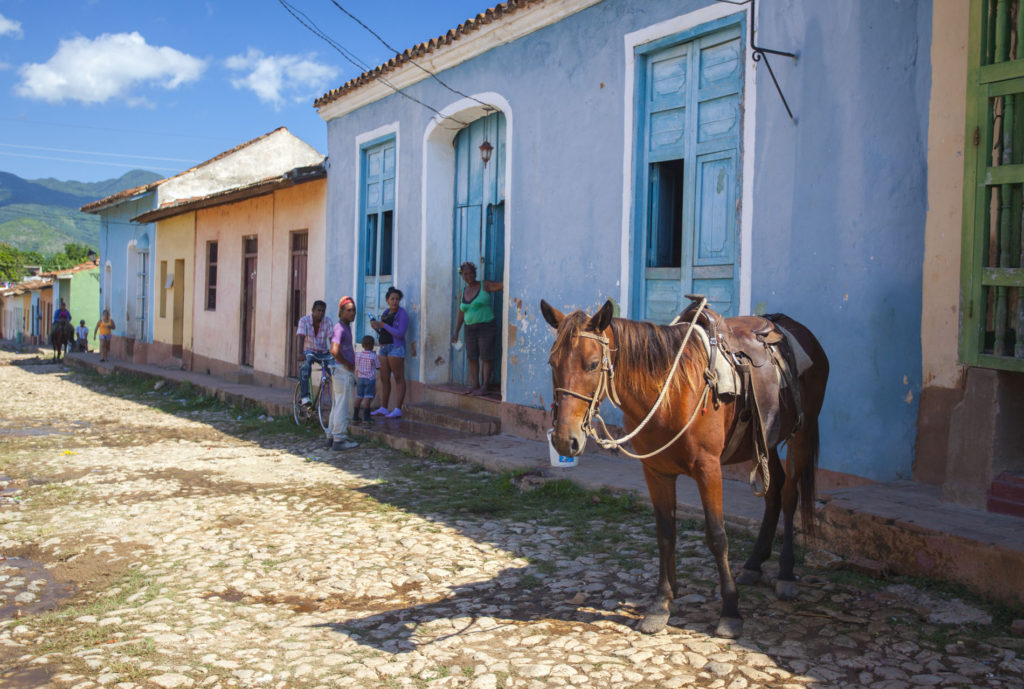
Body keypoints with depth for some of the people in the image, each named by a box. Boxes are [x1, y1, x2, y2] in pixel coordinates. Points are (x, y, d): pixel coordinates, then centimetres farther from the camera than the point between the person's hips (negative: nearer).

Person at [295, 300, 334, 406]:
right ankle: (305, 397, -33)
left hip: (323, 352, 3)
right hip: (309, 351, -3)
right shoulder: (304, 320, -10)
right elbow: (300, 337, -23)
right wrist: (300, 353, -40)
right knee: (305, 366, -35)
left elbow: (332, 338, -12)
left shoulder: (327, 321, -4)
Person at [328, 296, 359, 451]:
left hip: (347, 371, 10)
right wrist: (347, 364, -17)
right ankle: (339, 439, -2)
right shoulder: (340, 328, -18)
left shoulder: (347, 326, 13)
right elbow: (334, 351, -32)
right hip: (343, 371, -10)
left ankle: (331, 437, 24)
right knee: (343, 406, -6)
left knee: (338, 405, 16)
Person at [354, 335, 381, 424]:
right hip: (370, 379, -4)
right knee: (367, 397, -4)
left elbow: (357, 366, 12)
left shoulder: (358, 355, 0)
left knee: (359, 397, 10)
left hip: (360, 378, 4)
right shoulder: (373, 356, -11)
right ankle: (365, 416, -5)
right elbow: (378, 367, 0)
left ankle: (356, 415, 14)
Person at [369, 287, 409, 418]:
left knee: (399, 378, -6)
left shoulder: (402, 314, -7)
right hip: (384, 348, 8)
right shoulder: (386, 312, 15)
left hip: (395, 347, -8)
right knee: (384, 378, 9)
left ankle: (397, 409, -9)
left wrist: (383, 325, -15)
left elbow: (400, 333, -17)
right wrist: (376, 327, 0)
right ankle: (383, 408, 16)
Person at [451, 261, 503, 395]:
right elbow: (461, 314, 15)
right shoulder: (464, 292, 11)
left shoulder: (485, 285, -4)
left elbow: (504, 285, -11)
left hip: (486, 327, -6)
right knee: (471, 358, 6)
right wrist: (456, 333, 12)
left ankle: (484, 387, 0)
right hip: (470, 329, 6)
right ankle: (475, 386, 16)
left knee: (486, 357, -4)